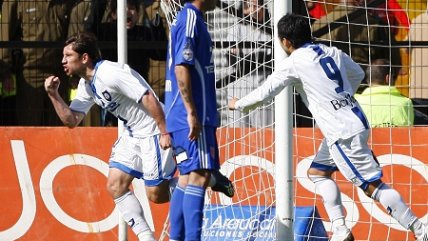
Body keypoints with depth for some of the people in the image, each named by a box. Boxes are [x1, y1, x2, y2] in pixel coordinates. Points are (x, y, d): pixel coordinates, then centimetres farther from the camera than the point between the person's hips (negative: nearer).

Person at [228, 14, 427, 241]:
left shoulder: (293, 63, -8)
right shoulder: (332, 52, 12)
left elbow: (264, 92, -4)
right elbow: (358, 74, 25)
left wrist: (238, 104, 14)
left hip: (343, 133, -9)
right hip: (355, 122, 9)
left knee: (373, 185, -8)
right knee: (317, 172, 19)